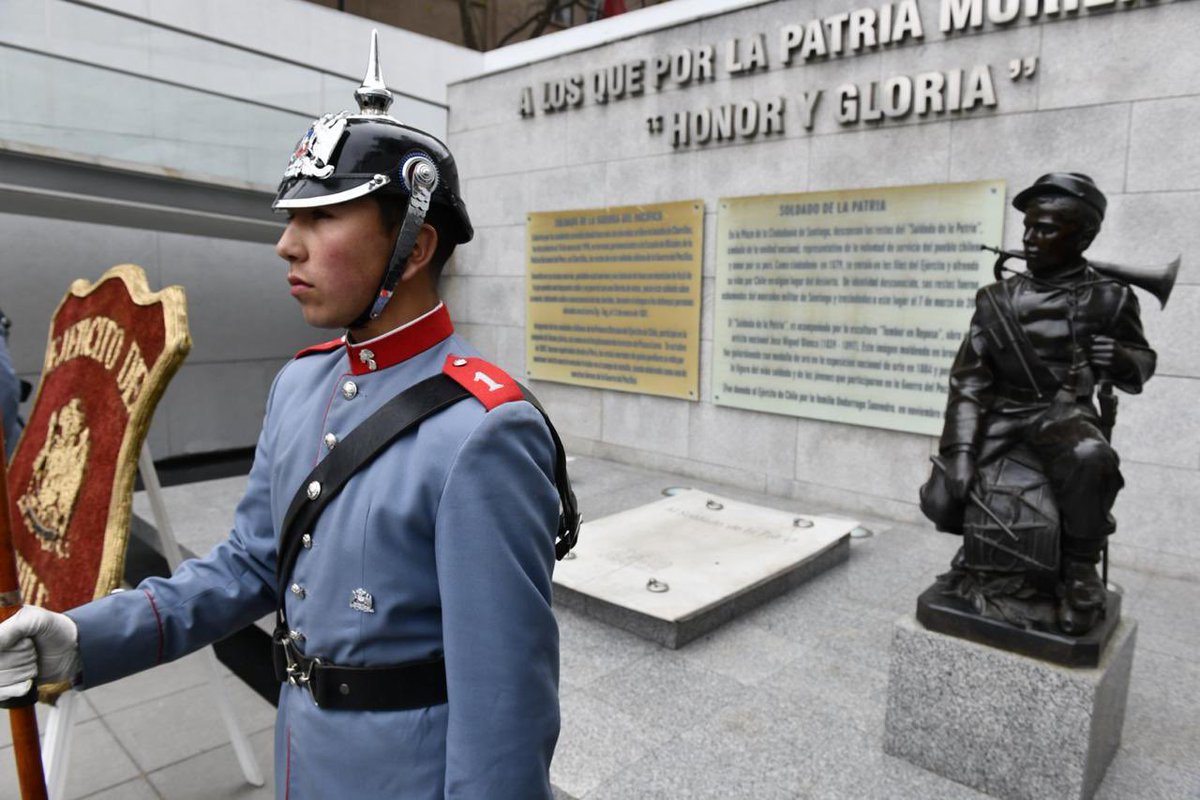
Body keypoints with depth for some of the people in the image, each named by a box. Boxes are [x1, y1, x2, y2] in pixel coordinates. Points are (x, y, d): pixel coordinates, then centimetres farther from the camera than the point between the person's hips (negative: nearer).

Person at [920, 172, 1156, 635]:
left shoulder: (1108, 298, 2)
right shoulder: (997, 299, 3)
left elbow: (1141, 368, 13)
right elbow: (968, 378, -1)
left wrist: (1120, 360, -14)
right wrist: (958, 449, -13)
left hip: (1063, 411, -2)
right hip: (1000, 412, 2)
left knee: (1089, 457, -38)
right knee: (941, 500, -14)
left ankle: (1080, 570, -13)